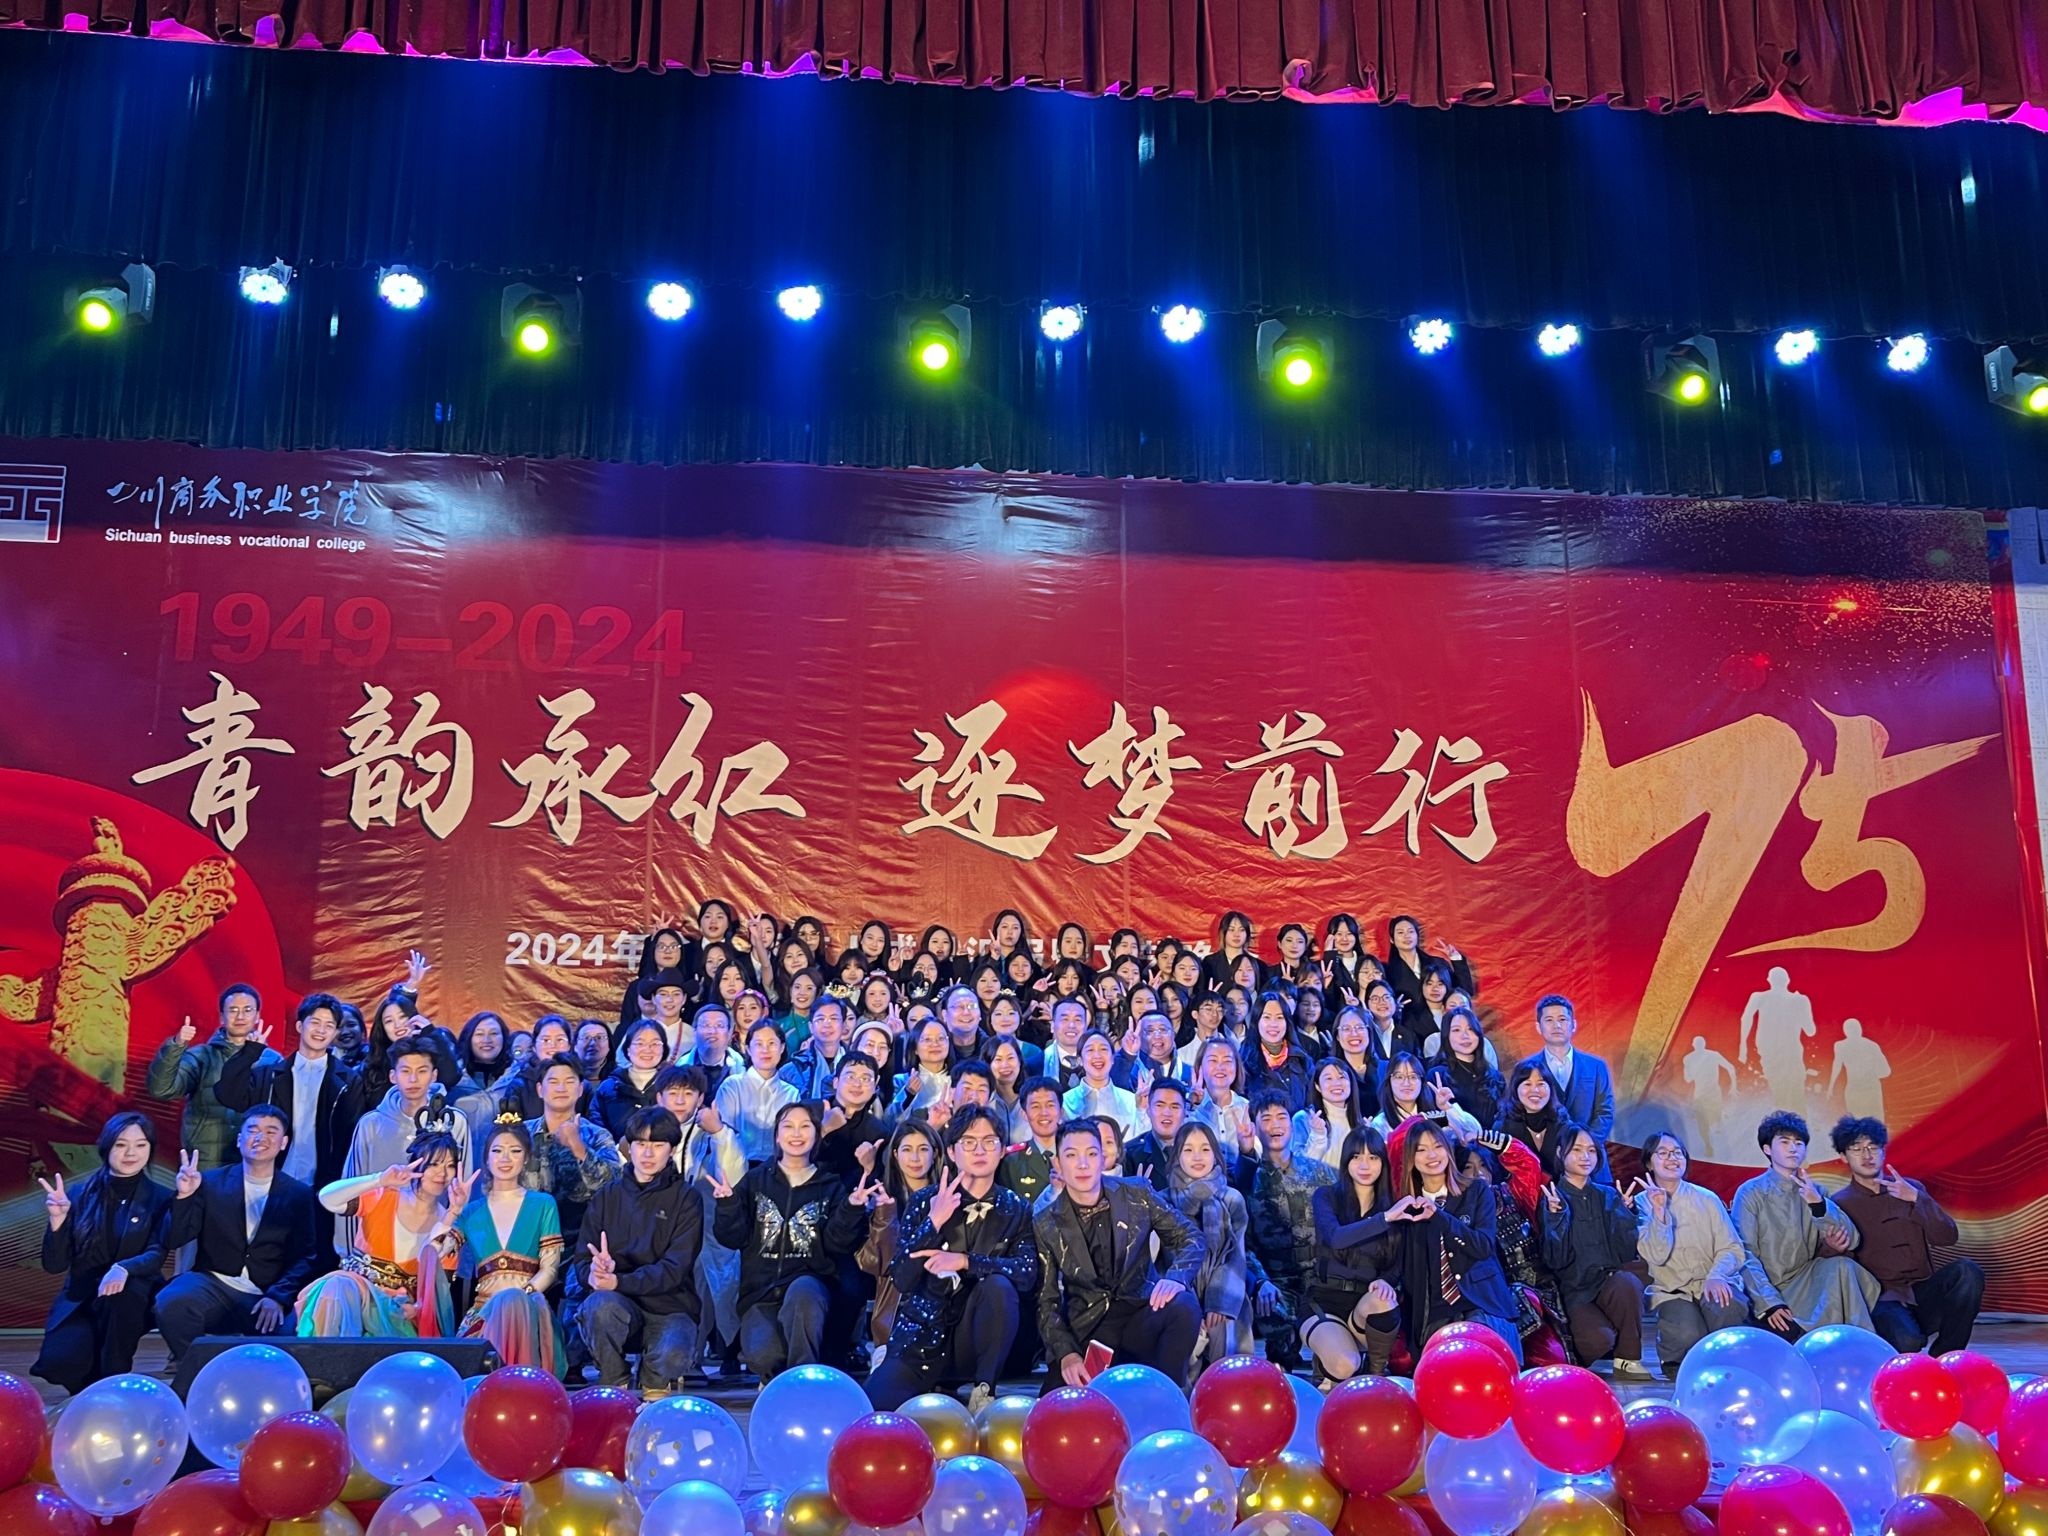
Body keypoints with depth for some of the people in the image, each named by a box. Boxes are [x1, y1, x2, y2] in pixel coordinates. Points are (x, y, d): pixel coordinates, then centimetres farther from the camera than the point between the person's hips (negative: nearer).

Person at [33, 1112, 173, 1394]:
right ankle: (93, 1388, 9)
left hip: (132, 1301, -1)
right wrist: (57, 1219, -17)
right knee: (59, 1363, -28)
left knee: (122, 1293, -38)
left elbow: (156, 1255, -14)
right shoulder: (80, 1194, 4)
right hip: (80, 1300, 2)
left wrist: (124, 1269, -36)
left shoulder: (160, 1199, 0)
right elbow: (54, 1265, 0)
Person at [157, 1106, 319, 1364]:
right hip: (214, 1284, 2)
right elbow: (175, 1241, 5)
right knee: (171, 1302, -32)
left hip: (266, 1297, -1)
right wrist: (184, 1195, -11)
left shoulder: (299, 1195, 10)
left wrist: (279, 1297, -15)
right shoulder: (211, 1183, 12)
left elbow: (304, 1258, 3)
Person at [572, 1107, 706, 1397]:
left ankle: (655, 1385, 7)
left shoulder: (686, 1199, 3)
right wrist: (593, 1273, -22)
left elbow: (674, 1268, -9)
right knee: (600, 1304, -34)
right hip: (619, 1306, 1)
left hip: (670, 1307, -1)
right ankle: (613, 1386, -6)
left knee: (671, 1356, -33)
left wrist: (618, 1281, -25)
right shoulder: (606, 1197, 11)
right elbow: (582, 1259, 5)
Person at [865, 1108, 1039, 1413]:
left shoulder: (1015, 1209, 3)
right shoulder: (924, 1201, 1)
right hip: (921, 1337, -1)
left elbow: (1028, 1273, -13)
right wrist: (933, 1222, -22)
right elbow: (902, 1281, -8)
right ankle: (933, 1390, 4)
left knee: (999, 1284, -29)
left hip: (975, 1341, 1)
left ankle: (984, 1391, -15)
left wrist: (965, 1261, -23)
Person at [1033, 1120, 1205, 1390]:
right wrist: (1066, 1353, -17)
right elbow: (1046, 1301, -1)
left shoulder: (1137, 1195, 1)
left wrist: (1176, 1278, -18)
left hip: (1141, 1314, 1)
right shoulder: (1046, 1225, -1)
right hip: (1087, 1328, -1)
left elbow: (1189, 1238, 4)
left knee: (1183, 1306, -32)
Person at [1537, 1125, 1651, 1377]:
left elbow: (1627, 1253, 4)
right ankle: (1573, 1357, 4)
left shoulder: (1607, 1196, 12)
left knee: (1627, 1282, -32)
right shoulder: (1552, 1199, 1)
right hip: (1575, 1292, -3)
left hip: (1610, 1282, 3)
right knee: (1600, 1339, -31)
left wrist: (1625, 1213, -7)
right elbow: (1555, 1261, -9)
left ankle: (1627, 1360, -12)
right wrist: (1557, 1216, -20)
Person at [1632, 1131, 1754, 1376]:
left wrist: (1716, 1276, -20)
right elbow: (1656, 1256, -10)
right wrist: (1659, 1212, -23)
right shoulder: (1641, 1204, 4)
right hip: (1671, 1292, -2)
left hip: (1711, 1285, 2)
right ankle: (1674, 1362, 5)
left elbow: (1731, 1248, 1)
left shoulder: (1707, 1199, 9)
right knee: (1687, 1334, -33)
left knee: (1725, 1308, -34)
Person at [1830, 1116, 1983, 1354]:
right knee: (1907, 1341, -35)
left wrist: (1915, 1198, -11)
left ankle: (1945, 1359, -12)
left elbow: (1946, 1237, 2)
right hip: (1882, 1300, -4)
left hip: (1923, 1294, 4)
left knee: (1967, 1271, -26)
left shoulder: (1911, 1189, 15)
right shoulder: (1840, 1205, 6)